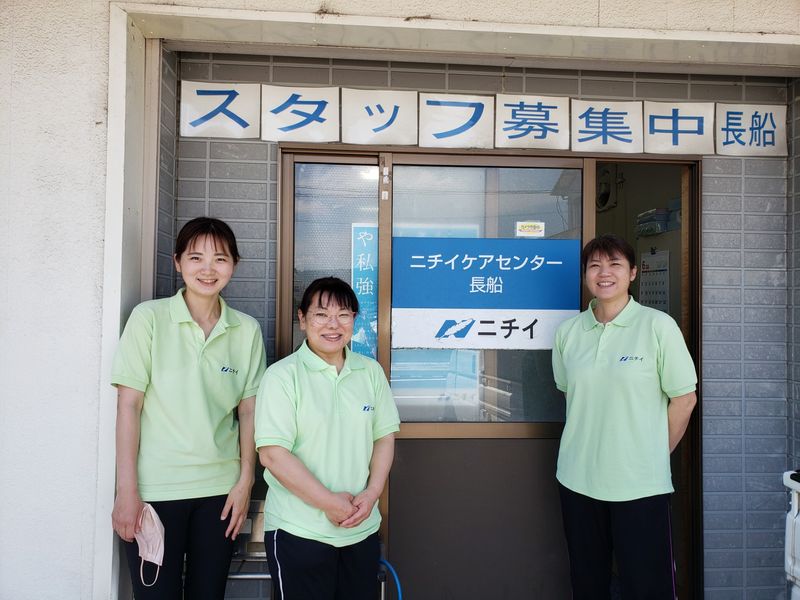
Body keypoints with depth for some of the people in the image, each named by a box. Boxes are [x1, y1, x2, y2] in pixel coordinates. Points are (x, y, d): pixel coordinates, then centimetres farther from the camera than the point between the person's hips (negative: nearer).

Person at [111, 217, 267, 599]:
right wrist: (126, 489, -8)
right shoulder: (149, 318, -6)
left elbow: (248, 411, 4)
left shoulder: (247, 330, 1)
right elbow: (128, 405, -6)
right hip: (155, 490, -2)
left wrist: (245, 481, 1)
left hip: (220, 489, 3)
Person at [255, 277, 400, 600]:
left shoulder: (371, 371, 4)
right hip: (298, 533, -4)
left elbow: (384, 437, 8)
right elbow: (272, 453, -15)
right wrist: (329, 502, -15)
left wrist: (372, 493, -6)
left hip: (363, 529, 4)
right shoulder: (282, 375, -10)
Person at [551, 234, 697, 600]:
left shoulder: (658, 326, -7)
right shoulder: (568, 331, 4)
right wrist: (591, 440, 7)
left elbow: (684, 399, -2)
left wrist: (655, 456, 2)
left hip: (639, 483, -3)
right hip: (578, 479, 4)